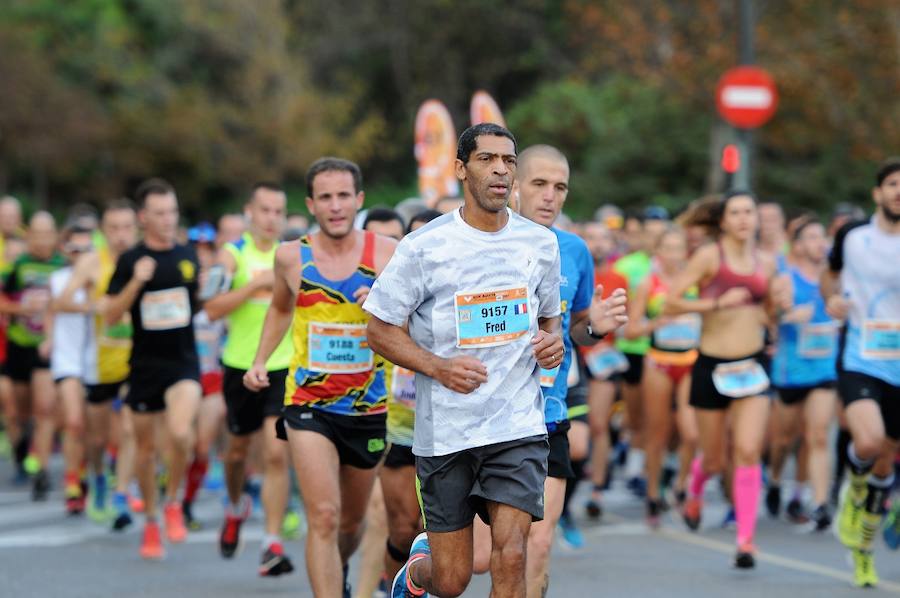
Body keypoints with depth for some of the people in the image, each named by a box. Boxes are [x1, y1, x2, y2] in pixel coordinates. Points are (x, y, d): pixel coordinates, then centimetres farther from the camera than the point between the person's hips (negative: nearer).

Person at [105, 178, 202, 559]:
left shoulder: (188, 257, 7)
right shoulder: (130, 261, -2)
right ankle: (150, 522, 27)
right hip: (145, 365, 0)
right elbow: (111, 316, -8)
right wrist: (136, 281, -20)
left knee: (180, 432, -24)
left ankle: (173, 502, 0)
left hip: (184, 361, 0)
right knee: (146, 446, 8)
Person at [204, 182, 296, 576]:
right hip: (241, 366, 0)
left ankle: (272, 544, -13)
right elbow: (213, 309, -12)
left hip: (285, 367, 0)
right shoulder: (233, 254, -1)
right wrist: (257, 283, -20)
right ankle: (236, 507, 47)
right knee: (238, 448, 16)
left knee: (277, 454, -13)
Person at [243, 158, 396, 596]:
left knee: (352, 521, 19)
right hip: (309, 404, -1)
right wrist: (260, 360, 10)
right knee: (323, 516, -18)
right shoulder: (291, 257, -2)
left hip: (369, 407, 1)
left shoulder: (386, 253, -8)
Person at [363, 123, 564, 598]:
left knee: (510, 555, -15)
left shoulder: (540, 243, 6)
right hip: (444, 430, -1)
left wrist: (552, 341, -2)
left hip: (518, 425, 2)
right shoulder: (424, 246, -5)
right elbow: (381, 331, 0)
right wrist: (438, 367, -16)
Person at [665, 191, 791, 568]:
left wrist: (778, 303, 0)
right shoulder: (709, 257, -6)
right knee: (714, 459, 10)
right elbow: (671, 303, -10)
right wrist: (718, 302, -20)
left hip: (752, 366, 2)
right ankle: (694, 491, 46)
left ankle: (746, 540, -11)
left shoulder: (766, 262, 7)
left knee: (748, 452, -13)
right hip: (712, 367, -2)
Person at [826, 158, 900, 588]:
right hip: (859, 362, -1)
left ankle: (863, 546, 32)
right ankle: (855, 492, 8)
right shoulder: (852, 236, 1)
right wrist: (831, 298, 1)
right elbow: (831, 273, 21)